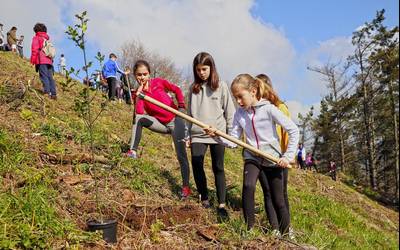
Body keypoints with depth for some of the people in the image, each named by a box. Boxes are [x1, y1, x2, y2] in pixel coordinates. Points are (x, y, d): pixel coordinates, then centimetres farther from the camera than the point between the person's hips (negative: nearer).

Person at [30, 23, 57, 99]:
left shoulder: (36, 38, 7)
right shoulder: (47, 39, 25)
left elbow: (35, 49, -4)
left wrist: (32, 60, -5)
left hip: (41, 61, -6)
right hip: (49, 60, 6)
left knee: (44, 76, -13)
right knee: (50, 77, 3)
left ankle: (47, 92, -25)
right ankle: (53, 93, -5)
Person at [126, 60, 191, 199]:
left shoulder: (158, 82, -4)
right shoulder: (138, 93, -2)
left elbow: (176, 90, 10)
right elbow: (139, 113, -19)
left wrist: (181, 107, 0)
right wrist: (139, 94, -24)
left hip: (175, 120, -1)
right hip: (162, 125, 2)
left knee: (181, 155, -5)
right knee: (138, 118, -25)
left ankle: (186, 187, 7)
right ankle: (133, 151, -23)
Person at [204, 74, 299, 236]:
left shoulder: (269, 109, -16)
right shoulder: (239, 114, -4)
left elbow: (293, 130, -12)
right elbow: (233, 141, -5)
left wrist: (288, 156, -15)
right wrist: (217, 135, -22)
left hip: (273, 159, -2)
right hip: (252, 158, 3)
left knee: (278, 200, 5)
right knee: (248, 186, -26)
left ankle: (286, 234, 27)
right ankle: (249, 228, -11)